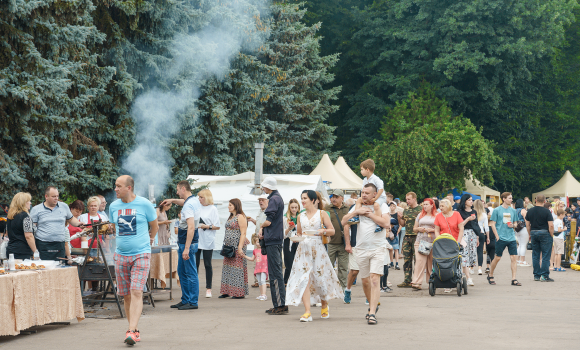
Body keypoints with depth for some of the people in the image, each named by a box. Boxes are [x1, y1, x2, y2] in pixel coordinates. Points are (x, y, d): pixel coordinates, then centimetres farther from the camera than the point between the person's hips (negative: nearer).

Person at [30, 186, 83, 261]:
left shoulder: (64, 206, 12)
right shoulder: (36, 210, 4)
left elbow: (71, 219, 26)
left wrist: (79, 224, 5)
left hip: (60, 246, 3)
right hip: (43, 246, -3)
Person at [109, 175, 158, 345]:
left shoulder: (144, 204, -5)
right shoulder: (113, 206, 6)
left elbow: (154, 227, 10)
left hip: (141, 254, -4)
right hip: (121, 255, 4)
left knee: (136, 292, -15)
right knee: (126, 295, 6)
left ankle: (132, 331, -20)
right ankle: (135, 329, 19)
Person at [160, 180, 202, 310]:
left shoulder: (188, 206, -20)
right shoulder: (194, 200, 10)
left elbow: (191, 227, -28)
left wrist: (186, 248, -30)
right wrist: (173, 201, 30)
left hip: (188, 242, -10)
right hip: (182, 242, 10)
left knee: (191, 273, -4)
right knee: (181, 272, 16)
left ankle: (193, 302, 0)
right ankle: (185, 300, 23)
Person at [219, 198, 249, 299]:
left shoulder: (240, 217, -10)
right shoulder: (231, 217, 17)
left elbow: (243, 233, -15)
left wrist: (240, 247, -22)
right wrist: (226, 246, 15)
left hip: (237, 246, -9)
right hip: (229, 246, 9)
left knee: (237, 268, -6)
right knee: (227, 268, 9)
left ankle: (239, 293, -2)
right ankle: (227, 291, 13)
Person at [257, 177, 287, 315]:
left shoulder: (274, 200, -14)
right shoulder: (278, 198, 17)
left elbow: (268, 222, -18)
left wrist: (261, 226, 3)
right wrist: (262, 230, 4)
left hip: (273, 240, -10)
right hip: (277, 239, 10)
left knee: (275, 273, -9)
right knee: (276, 272, 13)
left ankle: (280, 305, -9)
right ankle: (280, 305, 16)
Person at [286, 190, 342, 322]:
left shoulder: (322, 214, 3)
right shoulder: (301, 216, 13)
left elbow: (332, 231, 2)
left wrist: (324, 231, -17)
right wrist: (297, 237, 1)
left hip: (317, 248, -2)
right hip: (303, 249, 3)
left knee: (320, 278, 3)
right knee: (304, 279, -11)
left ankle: (324, 306, 29)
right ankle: (307, 312, -16)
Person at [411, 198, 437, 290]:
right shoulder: (420, 215, 18)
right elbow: (414, 229, 22)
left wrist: (432, 230, -11)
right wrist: (419, 229, 1)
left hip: (432, 242, -2)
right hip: (420, 241, 2)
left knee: (431, 262, 1)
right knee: (419, 261, -10)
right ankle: (416, 283, -14)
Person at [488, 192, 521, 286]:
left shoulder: (513, 211, 11)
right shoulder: (497, 210, -2)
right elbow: (493, 224, -2)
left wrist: (513, 225, -4)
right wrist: (497, 236, -9)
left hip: (511, 238, 4)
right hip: (501, 238, -4)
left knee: (513, 258, -4)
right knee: (497, 258, 4)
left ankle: (514, 279, -2)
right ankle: (490, 275, 23)